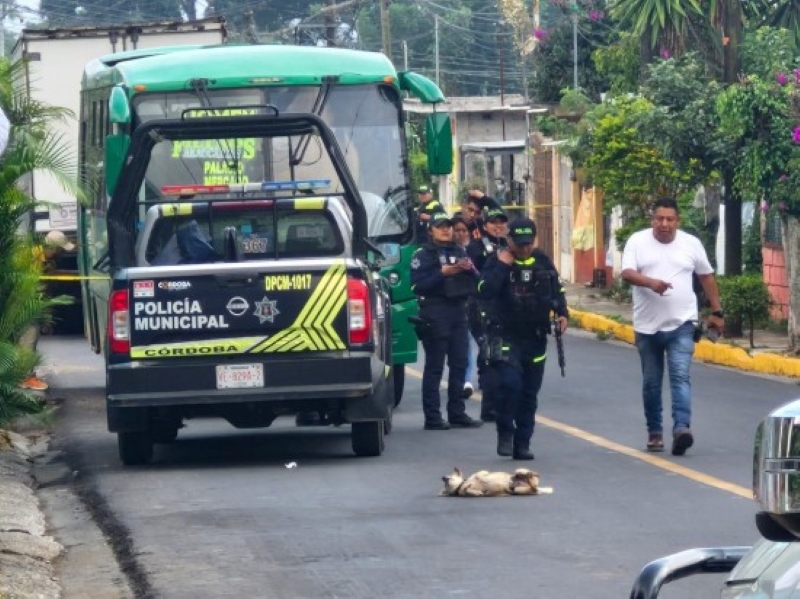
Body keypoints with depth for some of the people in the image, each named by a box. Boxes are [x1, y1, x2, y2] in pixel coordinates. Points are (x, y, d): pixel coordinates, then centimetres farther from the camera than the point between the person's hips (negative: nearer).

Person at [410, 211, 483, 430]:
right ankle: (433, 418, -4)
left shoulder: (459, 251, 16)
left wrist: (470, 269, -6)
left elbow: (475, 282, 15)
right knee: (434, 367, -5)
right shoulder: (423, 254, -1)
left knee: (459, 363, 7)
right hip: (435, 312, -6)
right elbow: (418, 286, -12)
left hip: (458, 311, 6)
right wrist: (442, 273, -20)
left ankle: (457, 413, 15)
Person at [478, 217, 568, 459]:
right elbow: (484, 291, -19)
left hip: (535, 337, 4)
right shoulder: (497, 260, -3)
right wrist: (502, 266, -20)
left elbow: (556, 291, 20)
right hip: (504, 336, -4)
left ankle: (522, 443, 14)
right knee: (509, 383, -21)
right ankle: (505, 432, 0)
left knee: (530, 392, 6)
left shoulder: (542, 261, 8)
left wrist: (562, 313, 4)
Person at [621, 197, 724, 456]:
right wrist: (650, 282, -33)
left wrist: (717, 311, 13)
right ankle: (655, 432, 21)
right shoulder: (637, 241, -2)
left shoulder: (691, 244, 3)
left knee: (680, 377, -15)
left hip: (681, 324, -1)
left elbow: (707, 276, 14)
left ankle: (681, 428, -25)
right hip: (647, 326, 1)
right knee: (651, 383, 10)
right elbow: (627, 273, -14)